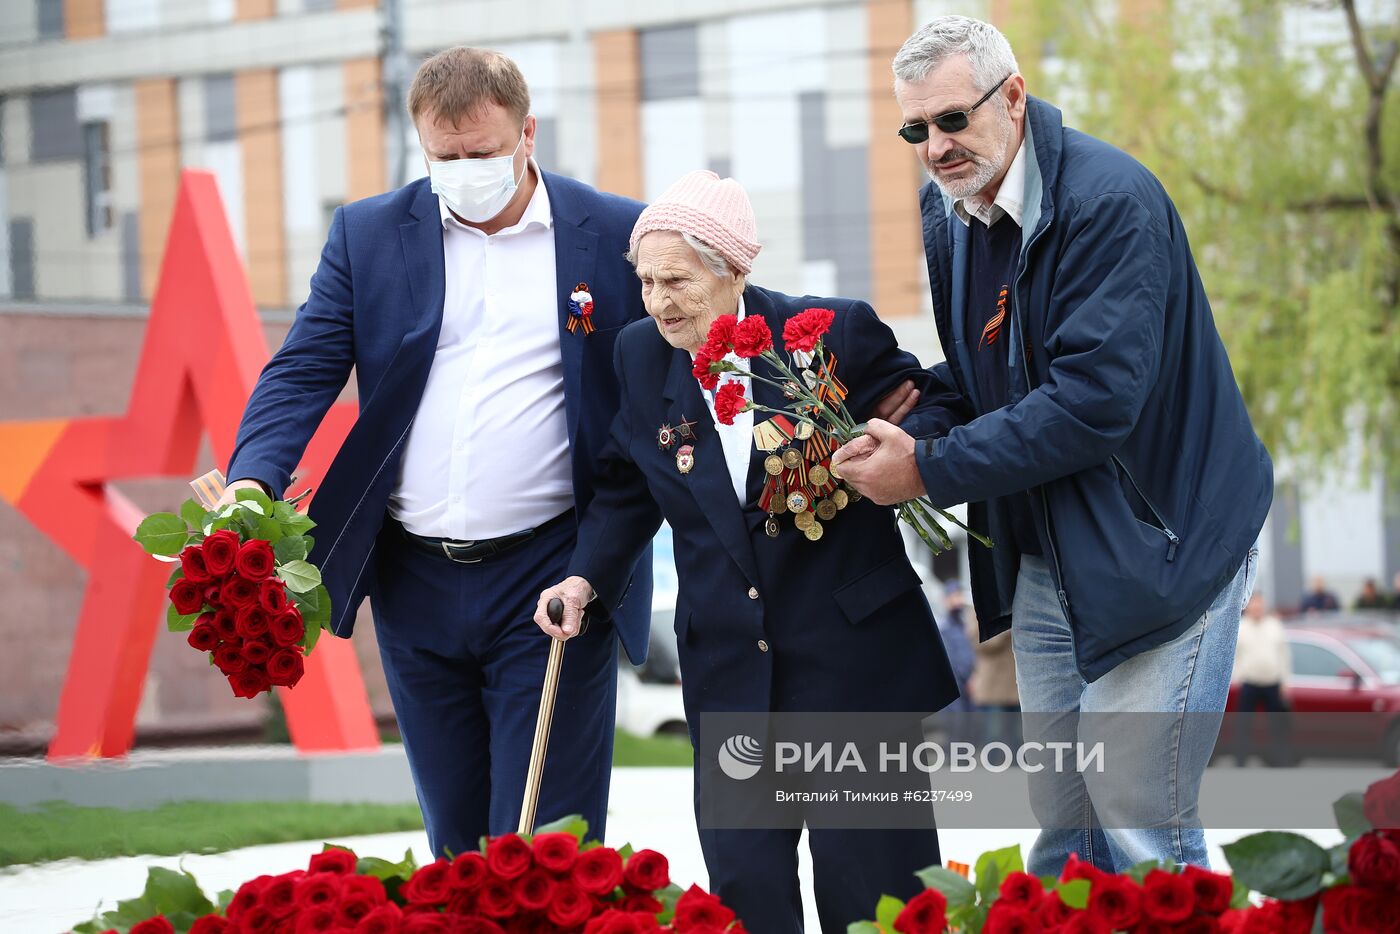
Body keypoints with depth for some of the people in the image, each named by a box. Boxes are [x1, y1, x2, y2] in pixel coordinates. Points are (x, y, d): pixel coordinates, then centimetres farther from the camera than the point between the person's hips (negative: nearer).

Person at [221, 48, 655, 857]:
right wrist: (252, 482, -18)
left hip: (550, 583, -3)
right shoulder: (369, 235, 7)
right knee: (456, 842, 12)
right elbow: (303, 372, 1)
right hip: (415, 582, 3)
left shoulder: (616, 235, 0)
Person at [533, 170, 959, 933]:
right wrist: (587, 578, 1)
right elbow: (627, 487, 13)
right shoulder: (642, 355, 2)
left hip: (851, 650, -3)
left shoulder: (835, 333, -10)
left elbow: (921, 419, 0)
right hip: (728, 665, 3)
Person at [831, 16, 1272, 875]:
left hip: (1160, 543, -8)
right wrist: (911, 427, -3)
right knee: (1061, 817, 12)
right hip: (1042, 554, 8)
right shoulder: (948, 208, 5)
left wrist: (931, 470, -23)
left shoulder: (1110, 200, -21)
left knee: (1140, 826, -7)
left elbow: (1096, 400, -28)